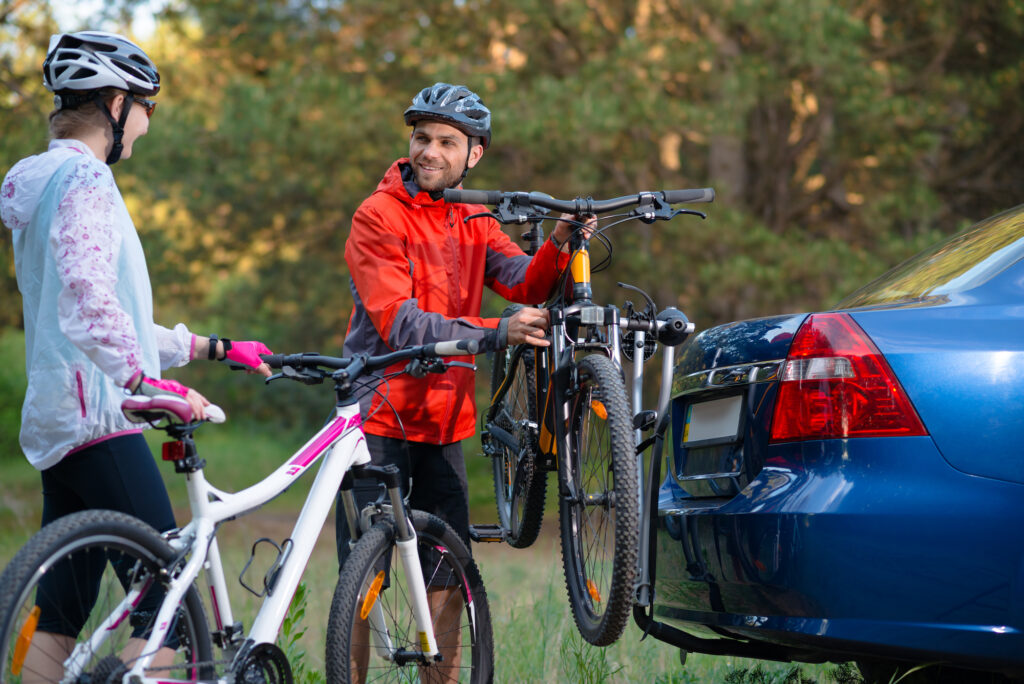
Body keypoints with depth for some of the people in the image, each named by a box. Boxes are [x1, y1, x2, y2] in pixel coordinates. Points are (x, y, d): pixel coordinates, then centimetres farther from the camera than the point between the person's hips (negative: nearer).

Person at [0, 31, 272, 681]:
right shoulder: (85, 180, -10)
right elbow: (89, 299, -27)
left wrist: (213, 347, 27)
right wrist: (148, 381, -32)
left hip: (55, 419, 10)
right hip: (97, 415, -10)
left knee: (58, 620, 7)